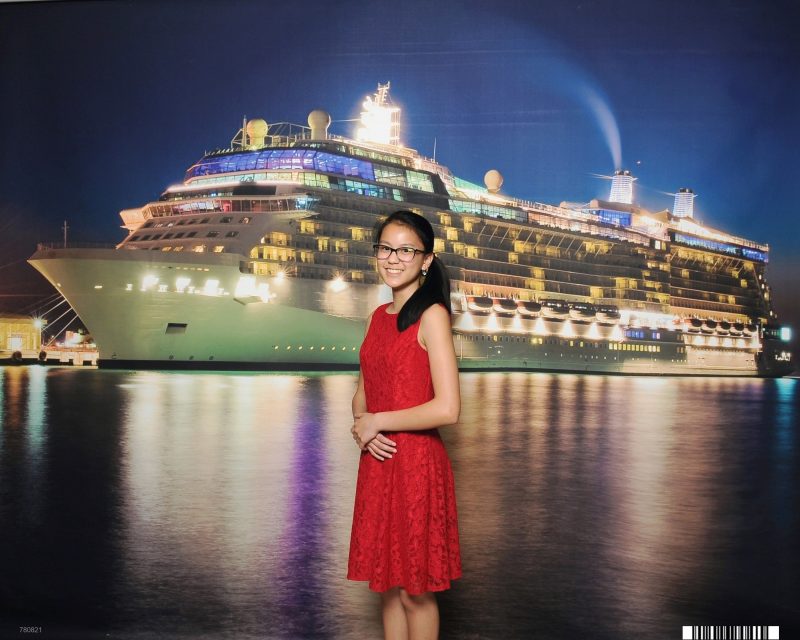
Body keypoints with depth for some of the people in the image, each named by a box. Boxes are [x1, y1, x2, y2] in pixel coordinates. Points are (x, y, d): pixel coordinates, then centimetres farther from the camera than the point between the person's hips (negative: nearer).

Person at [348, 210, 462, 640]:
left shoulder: (431, 315, -12)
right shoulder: (378, 317, 11)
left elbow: (447, 409, -20)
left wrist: (377, 421, -10)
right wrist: (360, 425, -4)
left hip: (416, 464, -7)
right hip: (376, 463, 7)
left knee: (416, 591, 6)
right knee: (387, 587, 15)